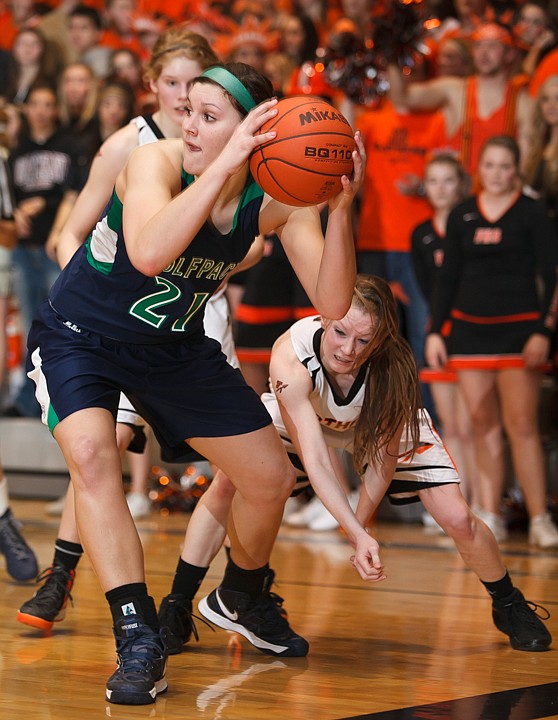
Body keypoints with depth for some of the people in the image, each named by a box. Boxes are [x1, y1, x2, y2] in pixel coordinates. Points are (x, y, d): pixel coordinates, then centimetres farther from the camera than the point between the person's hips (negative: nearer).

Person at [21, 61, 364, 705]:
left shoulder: (277, 201, -16)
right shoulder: (156, 162, -28)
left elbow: (331, 304, -25)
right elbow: (150, 253, -49)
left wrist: (340, 209, -38)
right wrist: (224, 166, -51)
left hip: (174, 349, 5)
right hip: (79, 336, -4)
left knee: (271, 480, 6)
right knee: (91, 455, -32)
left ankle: (244, 595, 38)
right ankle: (138, 641, -28)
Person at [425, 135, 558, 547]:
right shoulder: (462, 216, 10)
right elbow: (448, 277, 13)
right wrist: (435, 330, 6)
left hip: (518, 328, -4)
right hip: (470, 328, 4)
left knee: (521, 425, -7)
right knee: (483, 425, 5)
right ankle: (490, 517, 10)